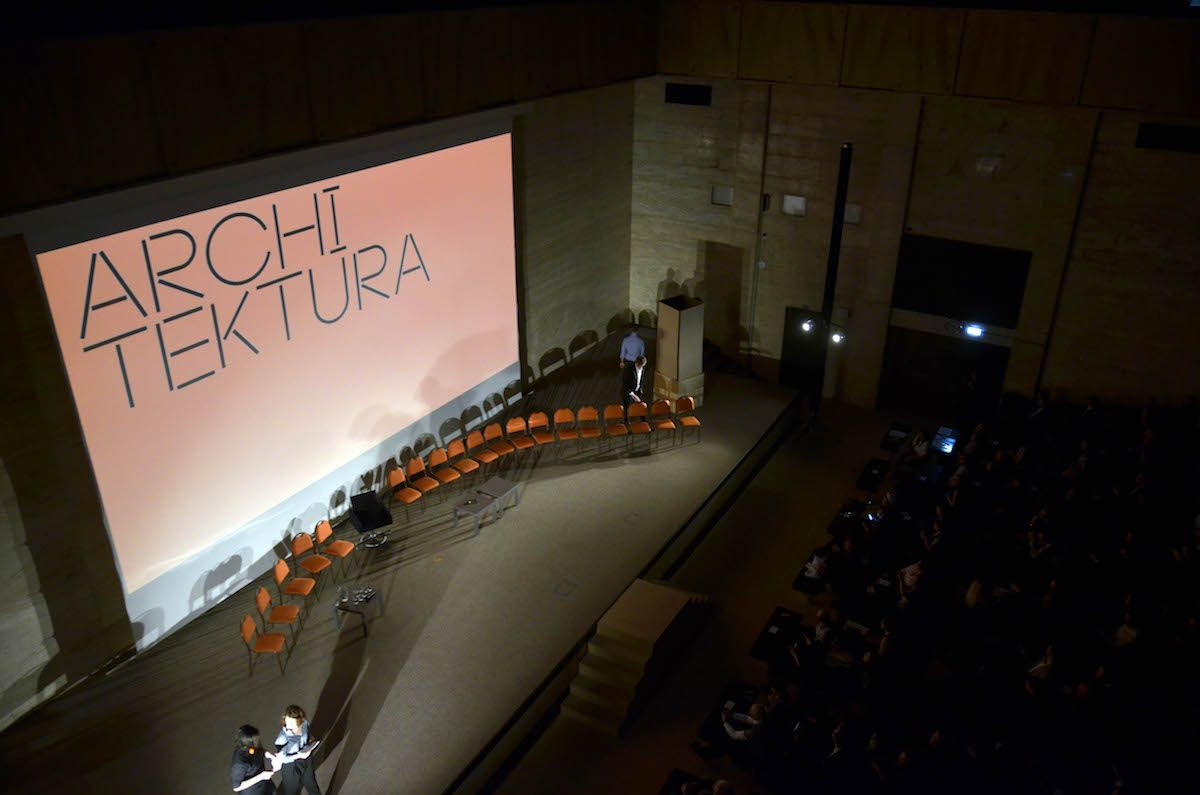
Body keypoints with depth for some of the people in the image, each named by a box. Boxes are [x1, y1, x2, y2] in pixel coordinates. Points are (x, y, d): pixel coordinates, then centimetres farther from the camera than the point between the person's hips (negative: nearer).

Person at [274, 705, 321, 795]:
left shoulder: (305, 723, -22)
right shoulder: (283, 736, -34)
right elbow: (281, 759, -21)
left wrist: (310, 744, -19)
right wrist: (299, 755, -28)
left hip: (306, 761, 4)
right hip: (291, 767, -4)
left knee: (312, 785, 27)